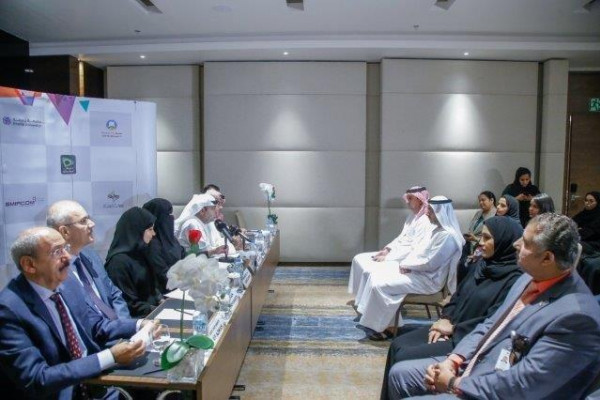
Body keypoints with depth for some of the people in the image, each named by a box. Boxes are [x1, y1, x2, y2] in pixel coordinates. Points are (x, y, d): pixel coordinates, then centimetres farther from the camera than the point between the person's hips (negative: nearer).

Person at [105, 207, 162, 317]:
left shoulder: (138, 253, 8)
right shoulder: (119, 261, -17)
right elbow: (129, 304, -16)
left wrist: (161, 301, 3)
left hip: (153, 307, 8)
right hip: (138, 317, -8)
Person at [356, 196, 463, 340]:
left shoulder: (447, 236, -21)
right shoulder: (437, 230, 10)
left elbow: (430, 263, -24)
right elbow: (419, 250, 15)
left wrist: (407, 265, -12)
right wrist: (406, 263, -2)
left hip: (428, 279, -10)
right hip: (417, 271, 10)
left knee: (380, 285, -19)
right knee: (376, 275, 2)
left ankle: (380, 327, -3)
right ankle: (376, 320, 7)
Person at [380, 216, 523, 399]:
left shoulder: (515, 279, -17)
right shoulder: (480, 264, 9)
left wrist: (453, 328, -14)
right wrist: (445, 320, -3)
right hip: (451, 328, 8)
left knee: (404, 358, -16)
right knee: (398, 345, -3)